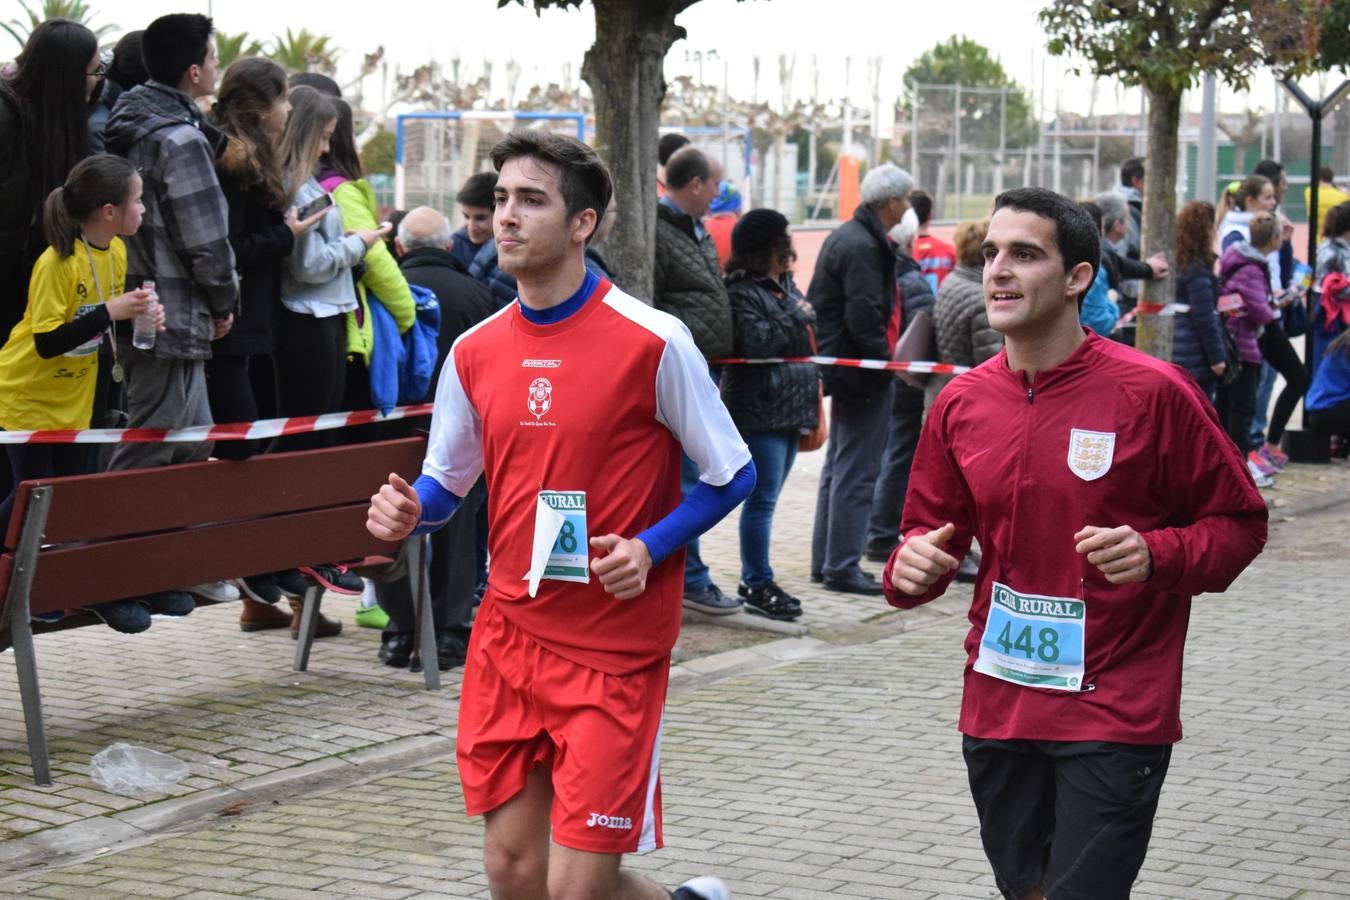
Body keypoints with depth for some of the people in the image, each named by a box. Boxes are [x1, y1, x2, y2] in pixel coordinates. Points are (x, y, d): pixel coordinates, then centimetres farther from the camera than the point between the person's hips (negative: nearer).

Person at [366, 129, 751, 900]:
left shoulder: (653, 342, -10)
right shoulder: (474, 352, 5)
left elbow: (733, 475, -3)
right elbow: (446, 482, 15)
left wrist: (650, 548, -16)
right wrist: (409, 510, -7)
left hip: (615, 651, -5)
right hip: (509, 635, 5)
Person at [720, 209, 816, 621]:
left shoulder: (786, 288, 17)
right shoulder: (743, 292, -11)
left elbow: (803, 343, 27)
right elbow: (753, 344, -22)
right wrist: (795, 318, -15)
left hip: (789, 411, 9)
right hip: (759, 412, -9)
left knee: (766, 498, 13)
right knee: (762, 500, -7)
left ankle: (755, 579, 19)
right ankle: (758, 587, -2)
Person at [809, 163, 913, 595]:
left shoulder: (844, 237, 13)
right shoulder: (864, 247, -19)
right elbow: (864, 317, -26)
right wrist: (888, 359, -15)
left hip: (842, 365, 11)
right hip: (864, 377, -11)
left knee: (838, 468, 16)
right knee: (856, 473, -6)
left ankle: (825, 560, 23)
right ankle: (842, 566, -3)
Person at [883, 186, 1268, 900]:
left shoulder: (1152, 392, -10)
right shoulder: (960, 404, 3)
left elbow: (1239, 522, -3)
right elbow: (931, 531, 15)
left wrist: (1156, 555, -22)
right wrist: (911, 566, -8)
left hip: (1116, 715, -5)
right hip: (997, 706, 5)